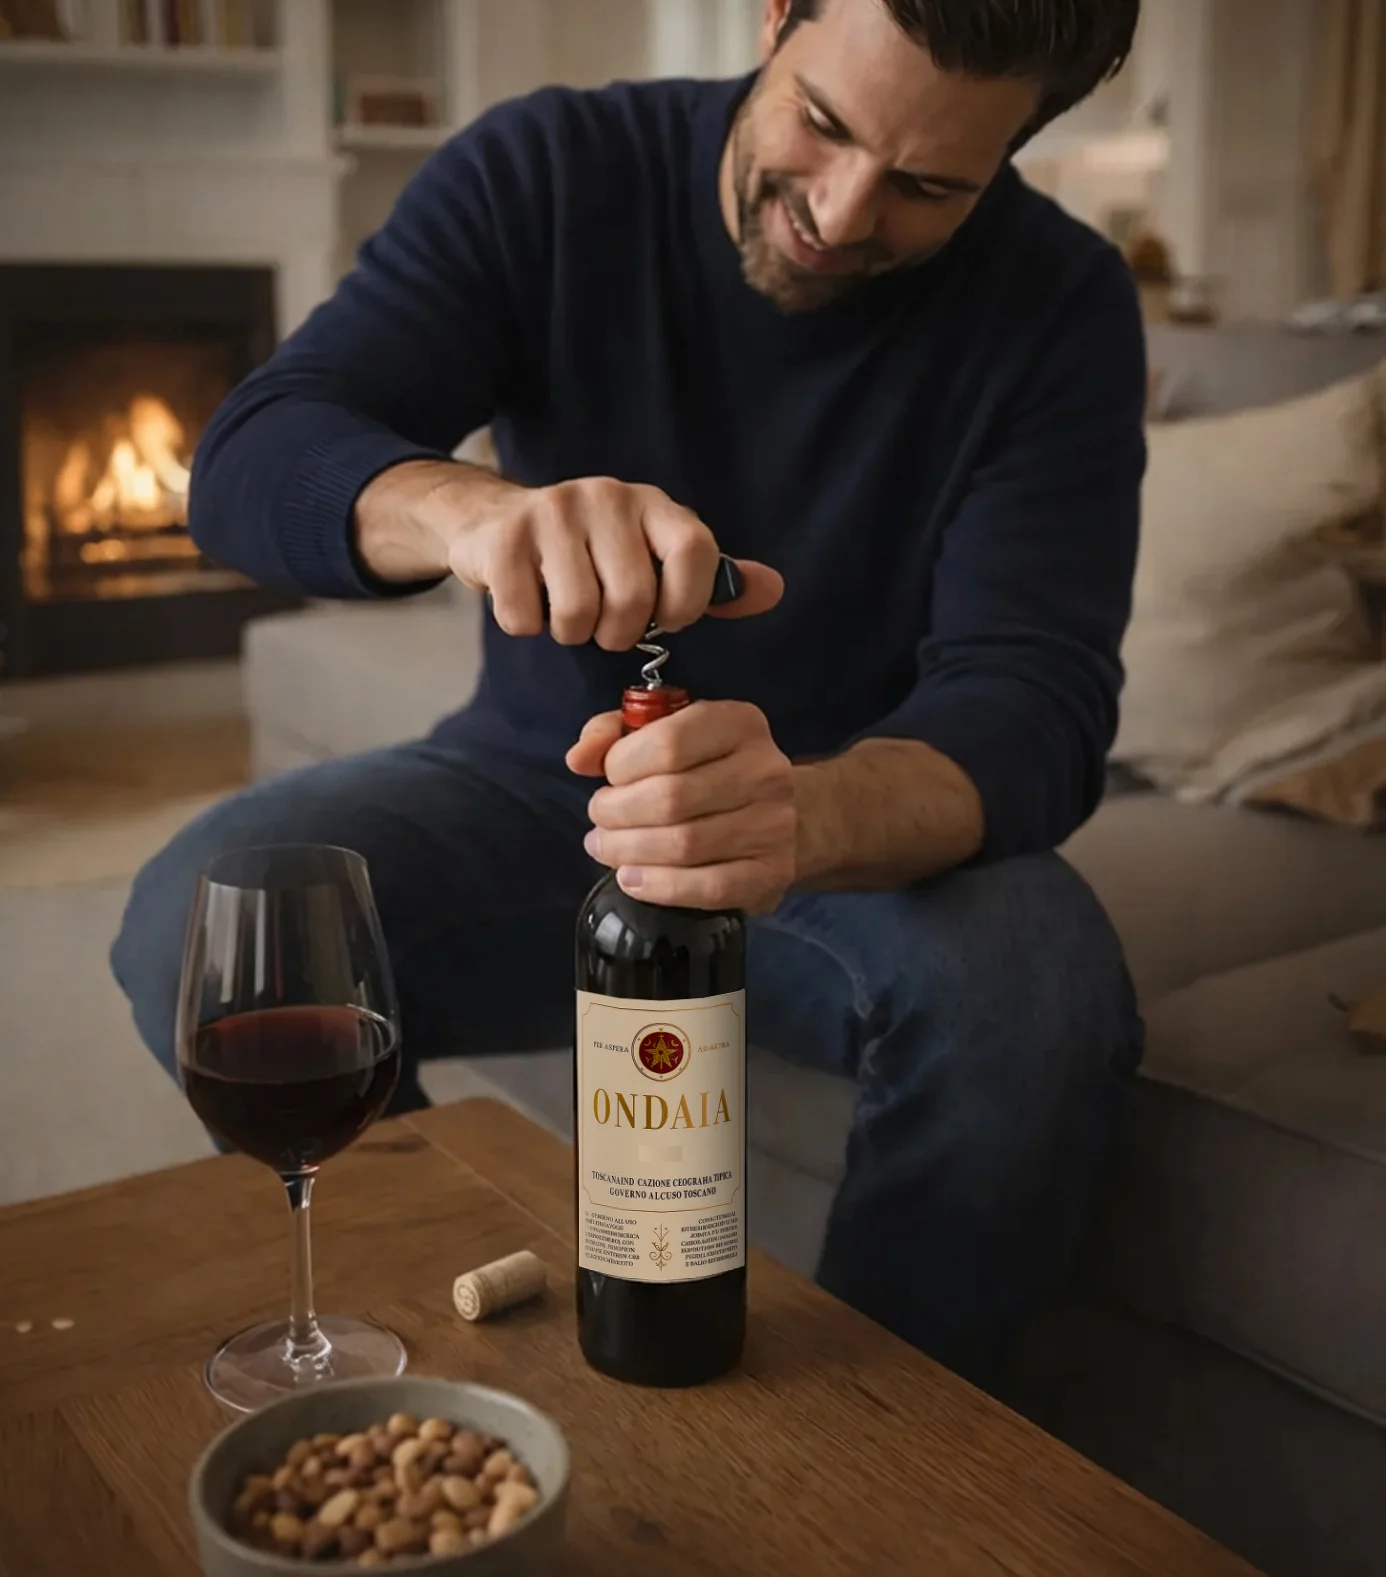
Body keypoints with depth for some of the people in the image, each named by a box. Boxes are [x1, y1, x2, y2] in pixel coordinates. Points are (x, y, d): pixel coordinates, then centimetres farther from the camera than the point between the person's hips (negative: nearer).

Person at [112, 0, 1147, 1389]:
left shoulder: (1058, 306, -12)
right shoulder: (552, 173, -10)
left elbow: (1030, 706, -22)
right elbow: (248, 460, -20)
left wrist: (811, 817, -46)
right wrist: (470, 508, -44)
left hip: (864, 824, 0)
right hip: (536, 785, 1)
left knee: (1036, 990, -33)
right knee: (200, 922, -25)